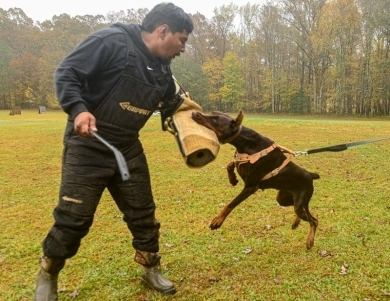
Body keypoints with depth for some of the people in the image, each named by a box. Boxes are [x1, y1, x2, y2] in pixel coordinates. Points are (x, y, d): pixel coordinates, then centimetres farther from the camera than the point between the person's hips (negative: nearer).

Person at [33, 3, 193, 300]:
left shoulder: (162, 69, 9)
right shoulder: (112, 41, -15)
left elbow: (175, 106, 23)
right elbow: (66, 73, -15)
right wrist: (78, 109, -30)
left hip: (128, 149, 7)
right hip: (88, 146, -7)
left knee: (143, 213, 12)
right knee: (73, 217, 0)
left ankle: (152, 270, 33)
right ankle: (47, 275, 27)